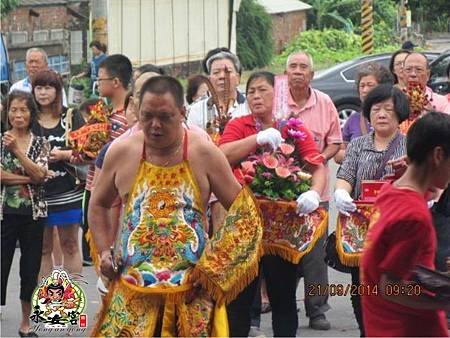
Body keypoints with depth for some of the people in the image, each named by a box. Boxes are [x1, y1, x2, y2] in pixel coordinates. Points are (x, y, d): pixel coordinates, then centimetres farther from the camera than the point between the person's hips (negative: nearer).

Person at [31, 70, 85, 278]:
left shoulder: (71, 117, 2)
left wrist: (64, 155, -17)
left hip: (67, 193, -1)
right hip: (38, 192, 1)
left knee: (70, 246, 8)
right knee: (43, 249, 8)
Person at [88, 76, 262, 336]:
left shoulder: (205, 153, -1)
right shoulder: (121, 153, 4)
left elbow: (242, 210, 4)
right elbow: (98, 205, 19)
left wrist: (217, 261, -4)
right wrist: (105, 251, 7)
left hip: (191, 288, -1)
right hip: (133, 288, 1)